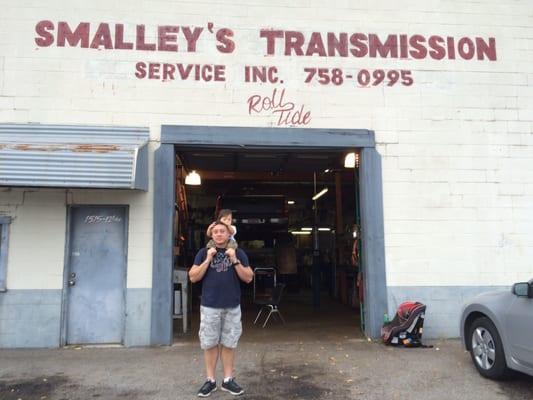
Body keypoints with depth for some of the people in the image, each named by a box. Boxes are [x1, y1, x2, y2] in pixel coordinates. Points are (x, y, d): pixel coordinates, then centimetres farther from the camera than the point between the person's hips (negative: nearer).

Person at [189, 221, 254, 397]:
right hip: (209, 306, 0)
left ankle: (228, 380, 19)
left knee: (229, 343, 7)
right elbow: (193, 277, -2)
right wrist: (208, 260, -12)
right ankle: (210, 380, 17)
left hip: (232, 307, 1)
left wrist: (235, 261, -12)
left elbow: (248, 278, 0)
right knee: (209, 344, 5)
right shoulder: (204, 252, 3)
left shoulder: (239, 253, 5)